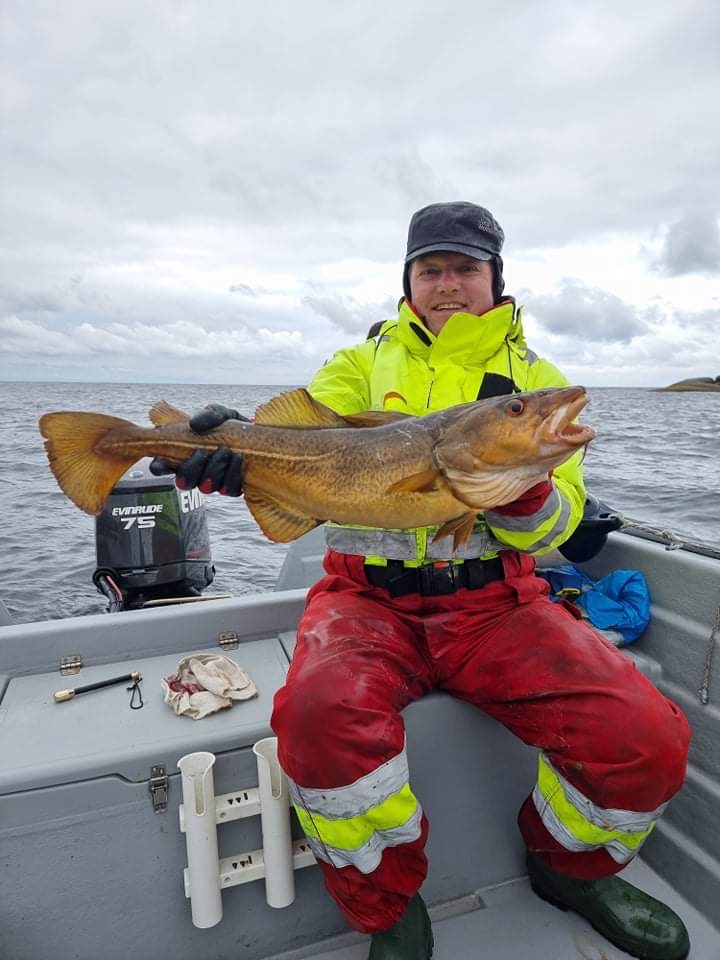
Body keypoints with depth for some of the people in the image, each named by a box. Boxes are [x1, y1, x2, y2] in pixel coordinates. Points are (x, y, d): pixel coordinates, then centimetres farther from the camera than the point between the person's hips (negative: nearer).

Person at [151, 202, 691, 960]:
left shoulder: (538, 379, 11)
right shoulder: (362, 365, 11)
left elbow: (550, 530, 0)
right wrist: (246, 449, -30)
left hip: (495, 601, 2)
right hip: (372, 598, 0)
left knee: (650, 740, -19)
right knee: (320, 714, -32)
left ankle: (568, 867, 18)